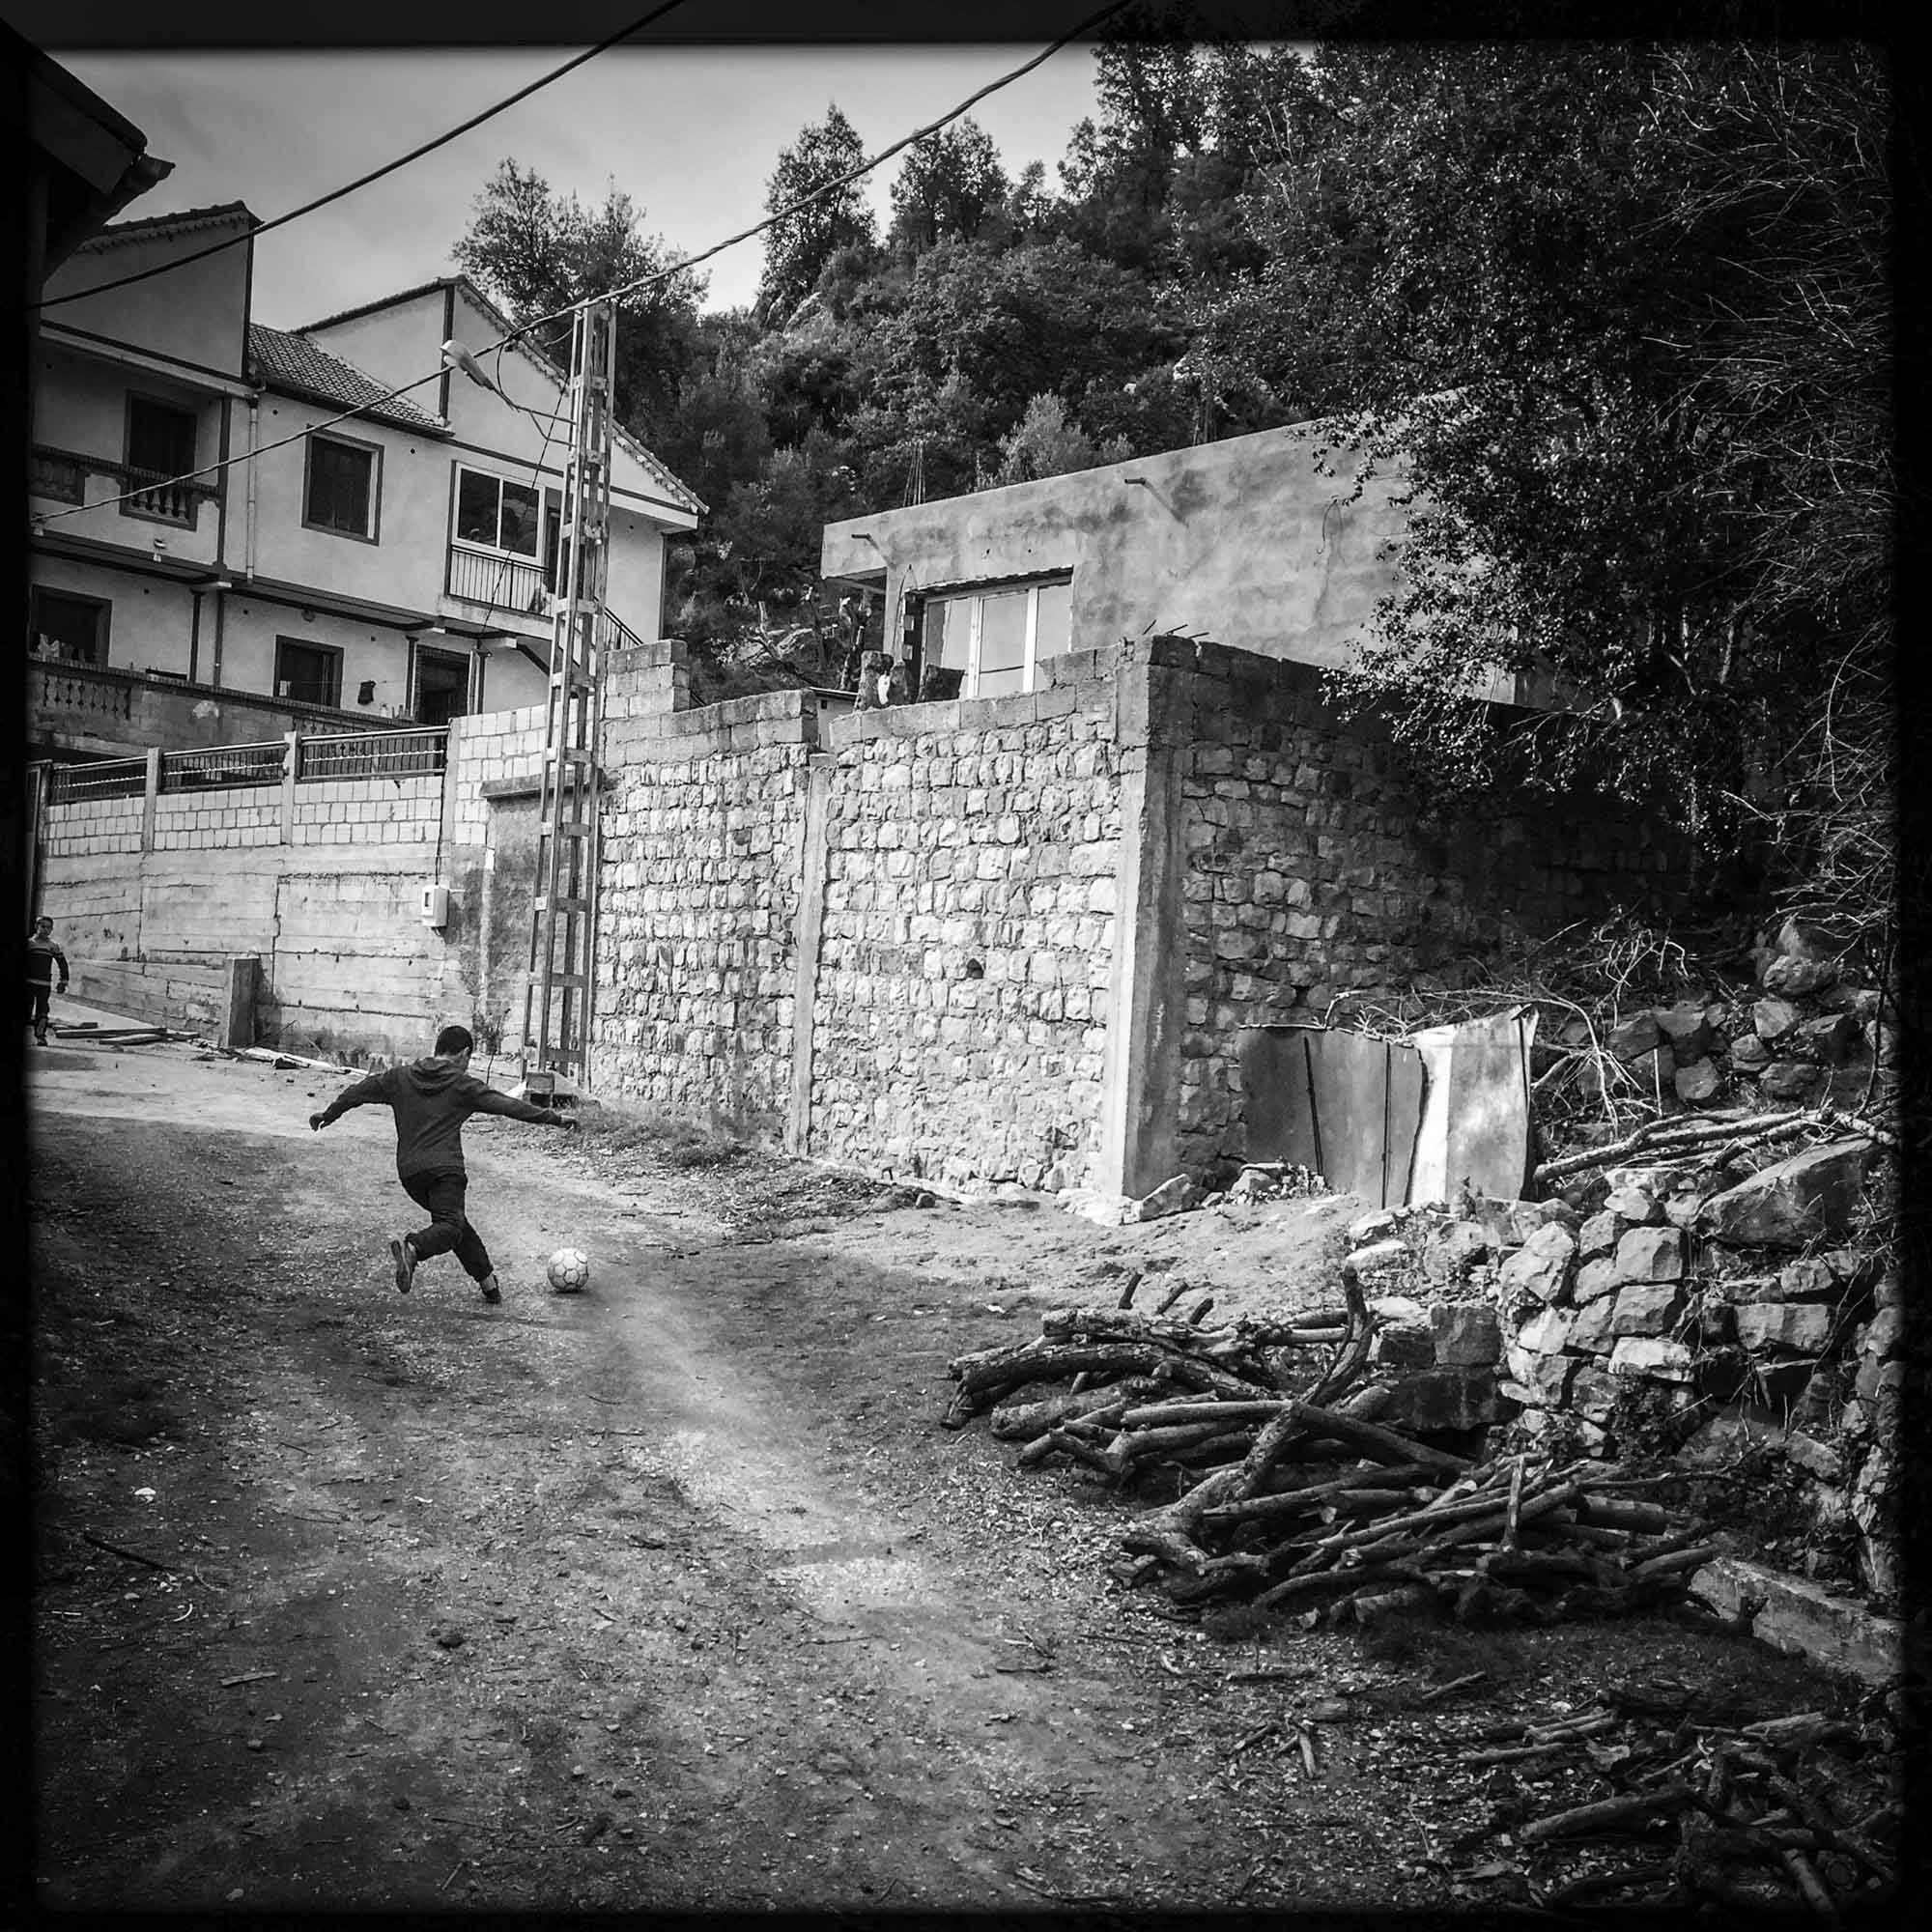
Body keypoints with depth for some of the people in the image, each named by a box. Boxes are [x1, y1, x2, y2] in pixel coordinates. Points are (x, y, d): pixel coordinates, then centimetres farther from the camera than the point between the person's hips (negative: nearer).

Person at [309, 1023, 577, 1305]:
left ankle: (487, 1280, 17)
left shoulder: (399, 1077, 15)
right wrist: (553, 1117, 1)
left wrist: (328, 1114, 39)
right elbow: (507, 1105, -1)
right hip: (445, 1167, -6)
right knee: (450, 1226, -15)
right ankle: (412, 1248, -45)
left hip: (409, 1170, 6)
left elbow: (358, 1092, 23)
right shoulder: (461, 1084, 3)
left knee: (455, 1221, 18)